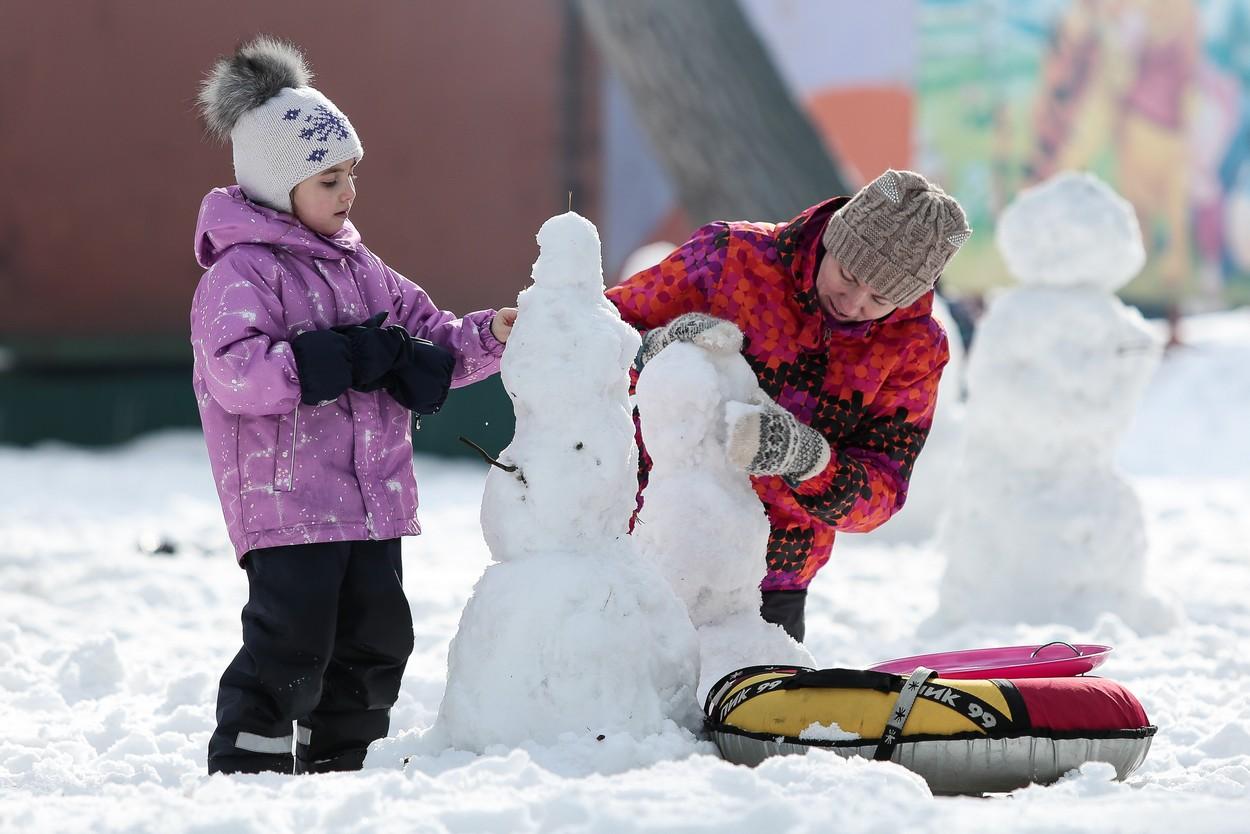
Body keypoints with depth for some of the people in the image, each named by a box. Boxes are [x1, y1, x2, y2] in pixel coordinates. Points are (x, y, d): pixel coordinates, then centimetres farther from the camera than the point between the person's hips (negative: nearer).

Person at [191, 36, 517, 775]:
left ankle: (333, 766, 24)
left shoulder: (356, 266, 16)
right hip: (287, 502, -8)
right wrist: (348, 356, -23)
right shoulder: (241, 272, -10)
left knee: (375, 641, 12)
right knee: (290, 645, -11)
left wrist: (488, 336, 1)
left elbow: (429, 338, 21)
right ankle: (245, 769, -2)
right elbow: (239, 374, -24)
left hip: (371, 498, 8)